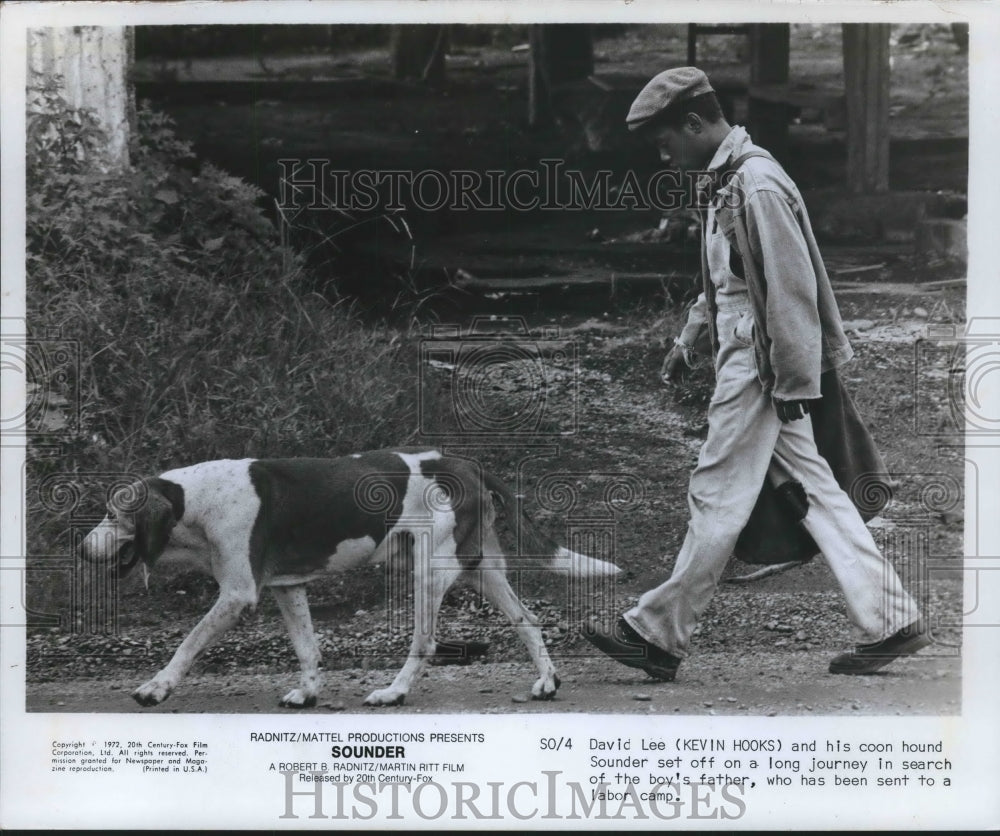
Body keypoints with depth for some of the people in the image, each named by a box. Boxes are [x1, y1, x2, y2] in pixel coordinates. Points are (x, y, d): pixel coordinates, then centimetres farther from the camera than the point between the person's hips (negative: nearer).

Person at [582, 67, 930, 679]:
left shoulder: (758, 185, -18)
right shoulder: (727, 181, 13)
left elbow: (791, 291, -20)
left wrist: (794, 387, -18)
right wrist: (688, 342, 27)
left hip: (760, 370, -10)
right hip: (748, 361, 10)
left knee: (716, 498, -2)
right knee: (816, 493, 8)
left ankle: (657, 637, 6)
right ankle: (893, 622, 9)